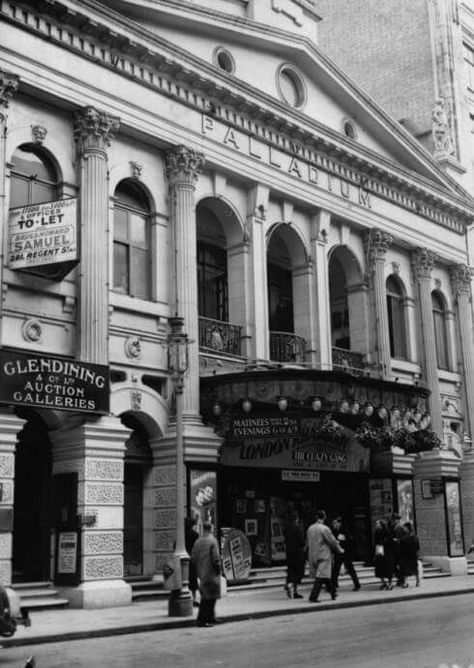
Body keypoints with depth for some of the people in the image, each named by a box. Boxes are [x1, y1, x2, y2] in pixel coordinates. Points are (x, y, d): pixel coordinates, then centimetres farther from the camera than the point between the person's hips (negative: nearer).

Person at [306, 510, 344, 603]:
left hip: (313, 555, 7)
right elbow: (332, 541, -10)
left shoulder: (310, 528, 5)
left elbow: (307, 542, 14)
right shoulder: (324, 528, -14)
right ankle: (313, 597, -13)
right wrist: (340, 549, 7)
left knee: (325, 575, 18)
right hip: (323, 555, -7)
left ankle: (333, 593, 31)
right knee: (321, 576, -6)